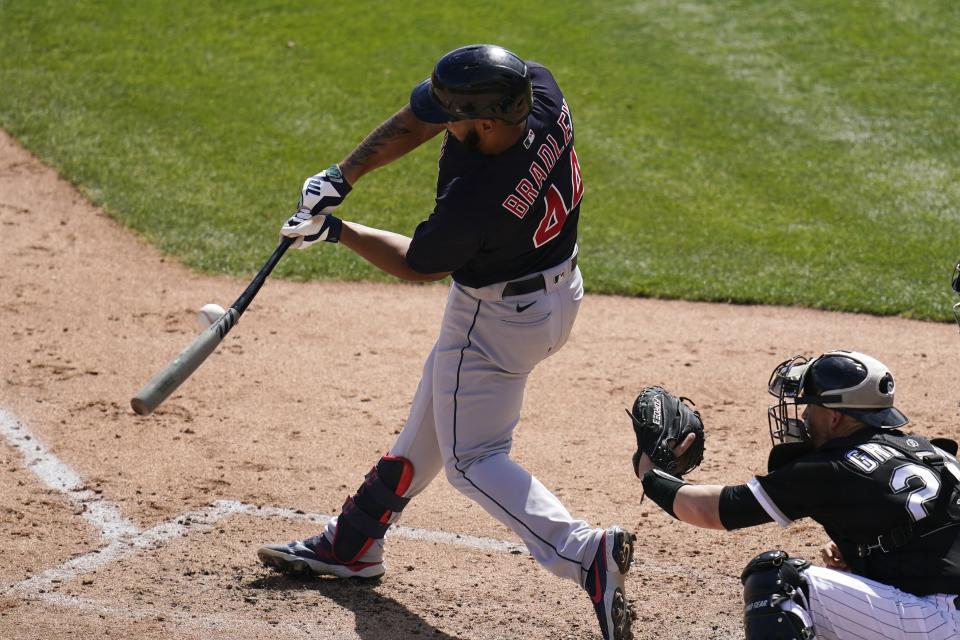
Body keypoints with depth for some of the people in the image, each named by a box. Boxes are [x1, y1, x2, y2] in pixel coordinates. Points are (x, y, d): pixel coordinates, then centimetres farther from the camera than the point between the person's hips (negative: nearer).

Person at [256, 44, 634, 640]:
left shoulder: (474, 200, -37)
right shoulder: (537, 87, -19)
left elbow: (417, 265, -14)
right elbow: (417, 120, -5)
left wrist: (336, 231, -2)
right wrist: (341, 177, -9)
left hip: (497, 321, -9)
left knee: (472, 460, 4)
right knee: (430, 420, 22)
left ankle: (585, 552, -11)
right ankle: (354, 543, 39)